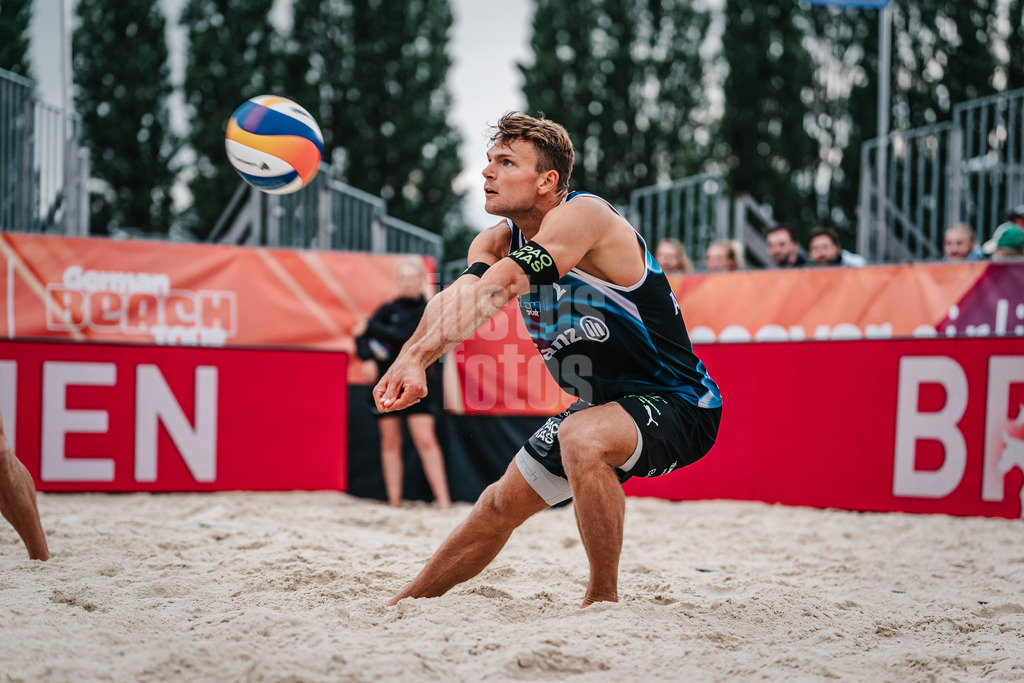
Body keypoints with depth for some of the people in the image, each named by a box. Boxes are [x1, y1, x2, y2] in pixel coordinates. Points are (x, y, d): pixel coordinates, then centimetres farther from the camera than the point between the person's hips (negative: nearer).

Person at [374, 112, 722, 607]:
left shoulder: (583, 215, -25)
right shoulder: (496, 240, 0)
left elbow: (497, 287, -39)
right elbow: (458, 294, -21)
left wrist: (419, 354, -51)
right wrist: (411, 359, -43)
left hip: (676, 406, -8)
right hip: (602, 408, 8)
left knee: (582, 436, -37)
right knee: (502, 504, 16)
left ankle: (603, 598, -21)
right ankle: (404, 603, 38)